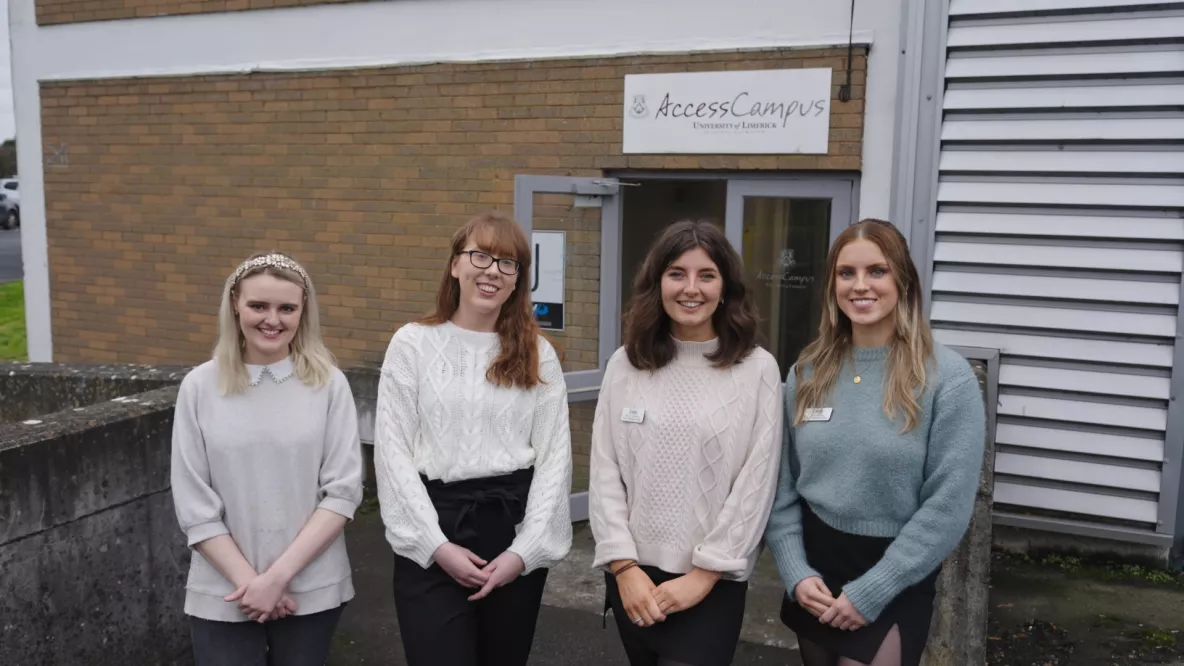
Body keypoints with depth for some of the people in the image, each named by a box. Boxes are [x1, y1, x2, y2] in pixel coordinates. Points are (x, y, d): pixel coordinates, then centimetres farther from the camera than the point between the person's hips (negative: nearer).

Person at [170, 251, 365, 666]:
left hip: (312, 591, 0)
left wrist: (279, 575, -12)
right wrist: (249, 581, -9)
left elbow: (343, 492, -7)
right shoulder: (200, 387, -4)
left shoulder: (329, 384, -5)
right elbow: (194, 507, -3)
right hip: (223, 594, 0)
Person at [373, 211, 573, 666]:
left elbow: (555, 457, 1)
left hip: (514, 526, 2)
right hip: (434, 534, -2)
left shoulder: (537, 353, 4)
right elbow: (393, 451, -3)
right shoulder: (413, 343, 0)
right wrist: (436, 545, -9)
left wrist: (525, 550, -7)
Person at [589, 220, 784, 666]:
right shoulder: (625, 364, 1)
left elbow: (756, 484, -7)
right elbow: (604, 473, 0)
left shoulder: (757, 368, -6)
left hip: (713, 583, -3)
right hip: (632, 575, 3)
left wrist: (704, 573, -9)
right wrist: (623, 566, -6)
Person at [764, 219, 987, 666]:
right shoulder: (807, 373, 1)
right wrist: (795, 573, -8)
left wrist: (870, 592, -15)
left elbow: (948, 507, -15)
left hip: (895, 582, -4)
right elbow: (781, 485, 3)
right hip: (813, 567, 4)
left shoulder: (947, 377, -12)